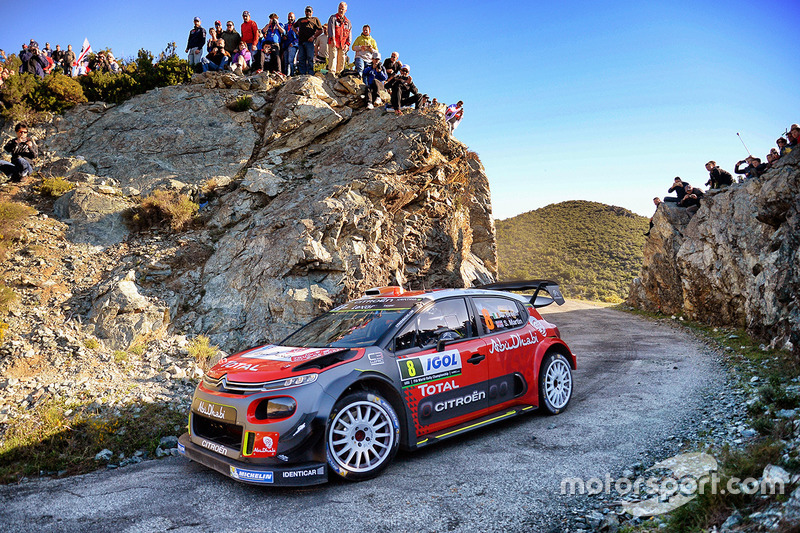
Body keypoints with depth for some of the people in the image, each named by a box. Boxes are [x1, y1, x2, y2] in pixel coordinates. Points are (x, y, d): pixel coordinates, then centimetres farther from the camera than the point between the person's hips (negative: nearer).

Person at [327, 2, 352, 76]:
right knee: (333, 57, -19)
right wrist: (333, 39, -24)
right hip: (333, 43, -4)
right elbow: (331, 29, -7)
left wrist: (347, 44, -2)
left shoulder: (348, 22, 21)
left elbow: (349, 34, 15)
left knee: (341, 62, -2)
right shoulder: (333, 18, 9)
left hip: (343, 45, 4)